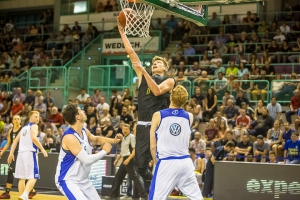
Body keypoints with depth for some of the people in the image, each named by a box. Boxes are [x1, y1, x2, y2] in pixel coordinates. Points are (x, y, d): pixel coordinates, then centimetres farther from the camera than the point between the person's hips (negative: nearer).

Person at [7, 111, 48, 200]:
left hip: (21, 153, 8)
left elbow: (16, 140, 19)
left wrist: (11, 153, 17)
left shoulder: (24, 127, 24)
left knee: (22, 177, 11)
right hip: (30, 153, -7)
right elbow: (33, 138, -18)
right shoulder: (34, 126, 0)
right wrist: (42, 149, -15)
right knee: (33, 177, -9)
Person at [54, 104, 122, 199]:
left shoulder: (84, 131, 2)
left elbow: (96, 139, 26)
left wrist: (112, 140, 10)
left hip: (83, 180, 9)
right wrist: (104, 151, -14)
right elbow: (86, 160, -27)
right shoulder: (69, 137, -25)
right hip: (68, 180, -9)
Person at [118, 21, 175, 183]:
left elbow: (157, 91, -16)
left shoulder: (169, 81, 5)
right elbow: (131, 53, 13)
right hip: (143, 125, 4)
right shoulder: (143, 76, 16)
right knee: (140, 165, 4)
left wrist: (145, 72, -18)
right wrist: (122, 33, 10)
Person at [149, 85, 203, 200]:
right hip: (185, 162, 4)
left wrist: (155, 161, 16)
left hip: (166, 163, -3)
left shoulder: (158, 115, -3)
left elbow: (153, 146, -1)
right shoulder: (189, 117, 6)